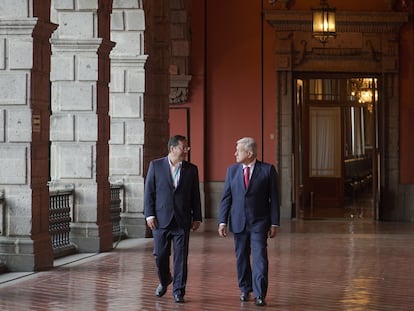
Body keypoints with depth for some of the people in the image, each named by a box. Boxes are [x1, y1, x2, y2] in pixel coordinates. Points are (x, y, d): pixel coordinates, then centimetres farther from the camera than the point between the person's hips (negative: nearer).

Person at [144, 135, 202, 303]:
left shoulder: (191, 169, 5)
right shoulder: (155, 165, 1)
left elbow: (195, 196, 8)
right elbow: (149, 192, 1)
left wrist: (197, 218, 5)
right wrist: (149, 215, -6)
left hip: (182, 221, 1)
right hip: (161, 219, -1)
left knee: (181, 257, -1)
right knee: (160, 255, 6)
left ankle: (178, 291, 7)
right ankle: (164, 280, 32)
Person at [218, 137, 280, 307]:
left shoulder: (267, 170, -3)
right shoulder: (232, 170, 6)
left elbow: (274, 198, -2)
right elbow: (226, 197, 6)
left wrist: (274, 223, -5)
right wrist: (222, 221, -1)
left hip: (259, 222, -3)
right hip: (238, 222, 3)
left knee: (260, 257, -9)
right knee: (241, 257, 10)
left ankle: (260, 294, -7)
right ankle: (245, 290, 25)